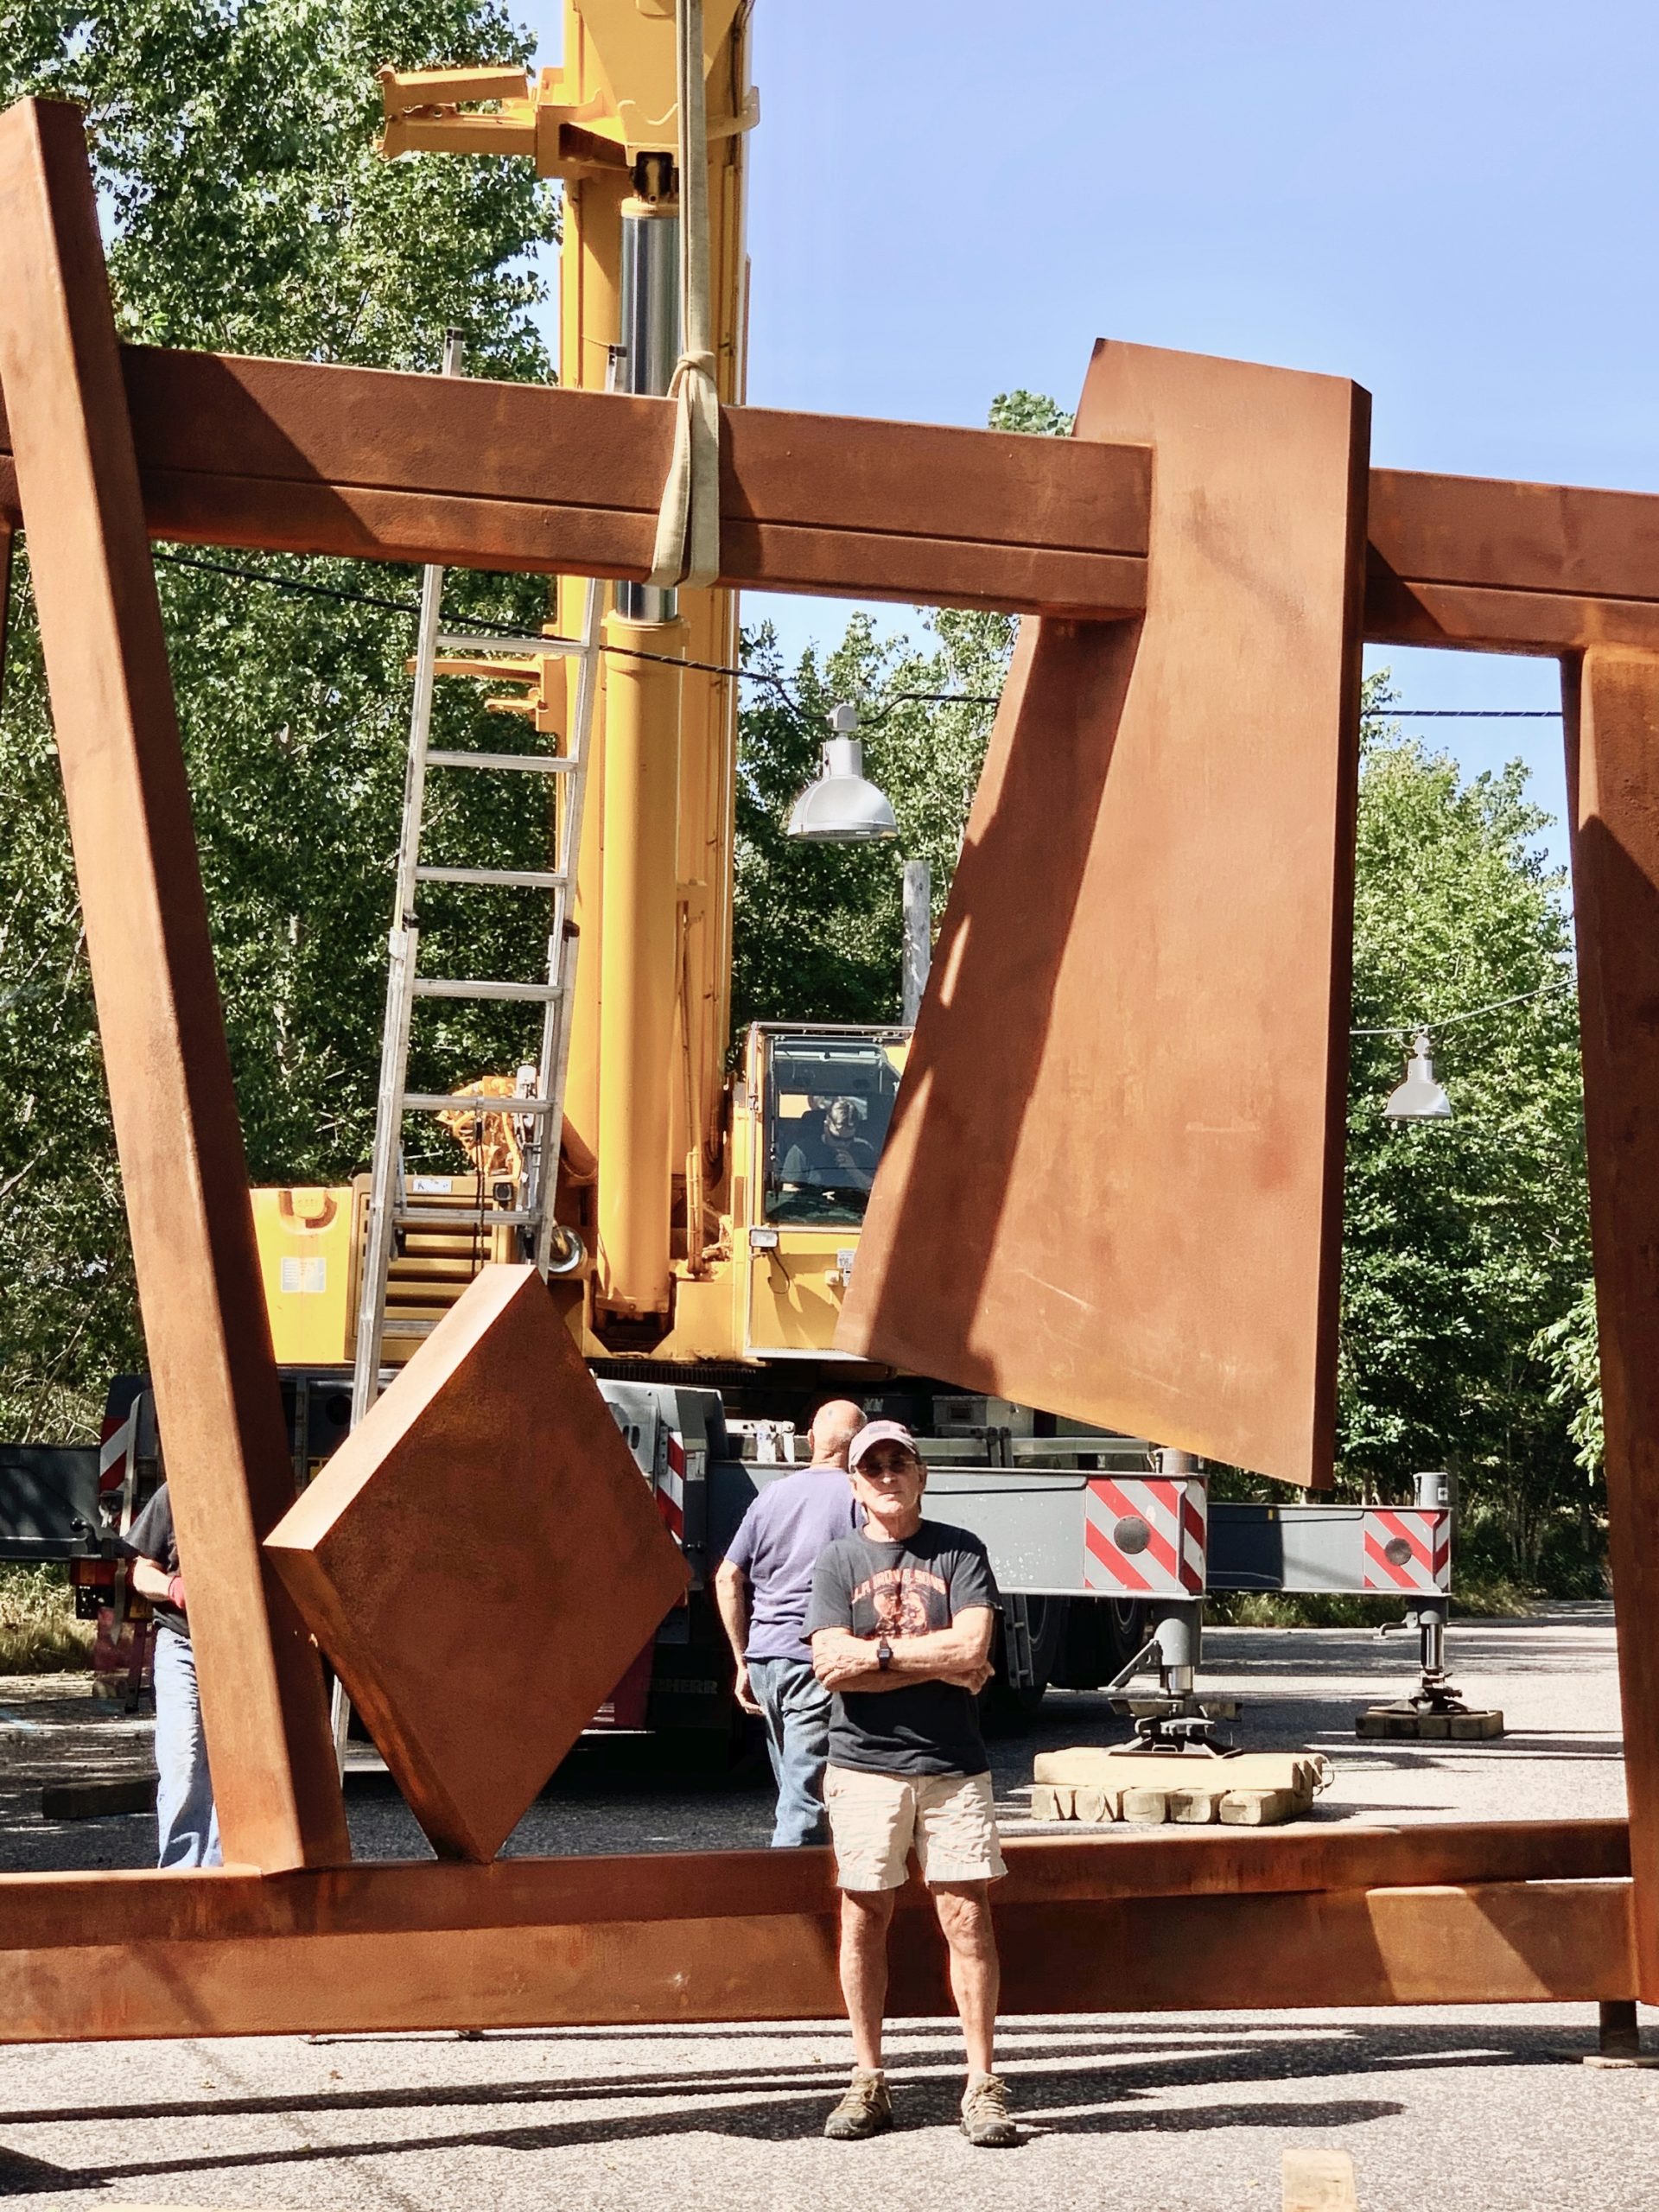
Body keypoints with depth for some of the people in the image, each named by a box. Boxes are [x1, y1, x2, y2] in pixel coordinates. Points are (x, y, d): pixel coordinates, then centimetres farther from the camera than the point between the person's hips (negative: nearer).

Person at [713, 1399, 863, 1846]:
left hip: (764, 1659, 6)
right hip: (816, 1661, -6)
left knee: (796, 1791, 20)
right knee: (805, 1803, -6)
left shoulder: (773, 1494, 12)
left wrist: (743, 1662, 16)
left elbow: (727, 1579, 12)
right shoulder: (856, 1497, -5)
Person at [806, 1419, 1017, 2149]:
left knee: (967, 1918, -4)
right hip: (865, 1764, 1)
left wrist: (877, 1654, -9)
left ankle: (982, 2086, 0)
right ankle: (868, 2082, 14)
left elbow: (973, 1647, -9)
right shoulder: (838, 1561, 6)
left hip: (953, 1766, -1)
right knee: (864, 1918, 5)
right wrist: (937, 1664, -9)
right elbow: (832, 1667, -8)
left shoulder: (960, 1552, 5)